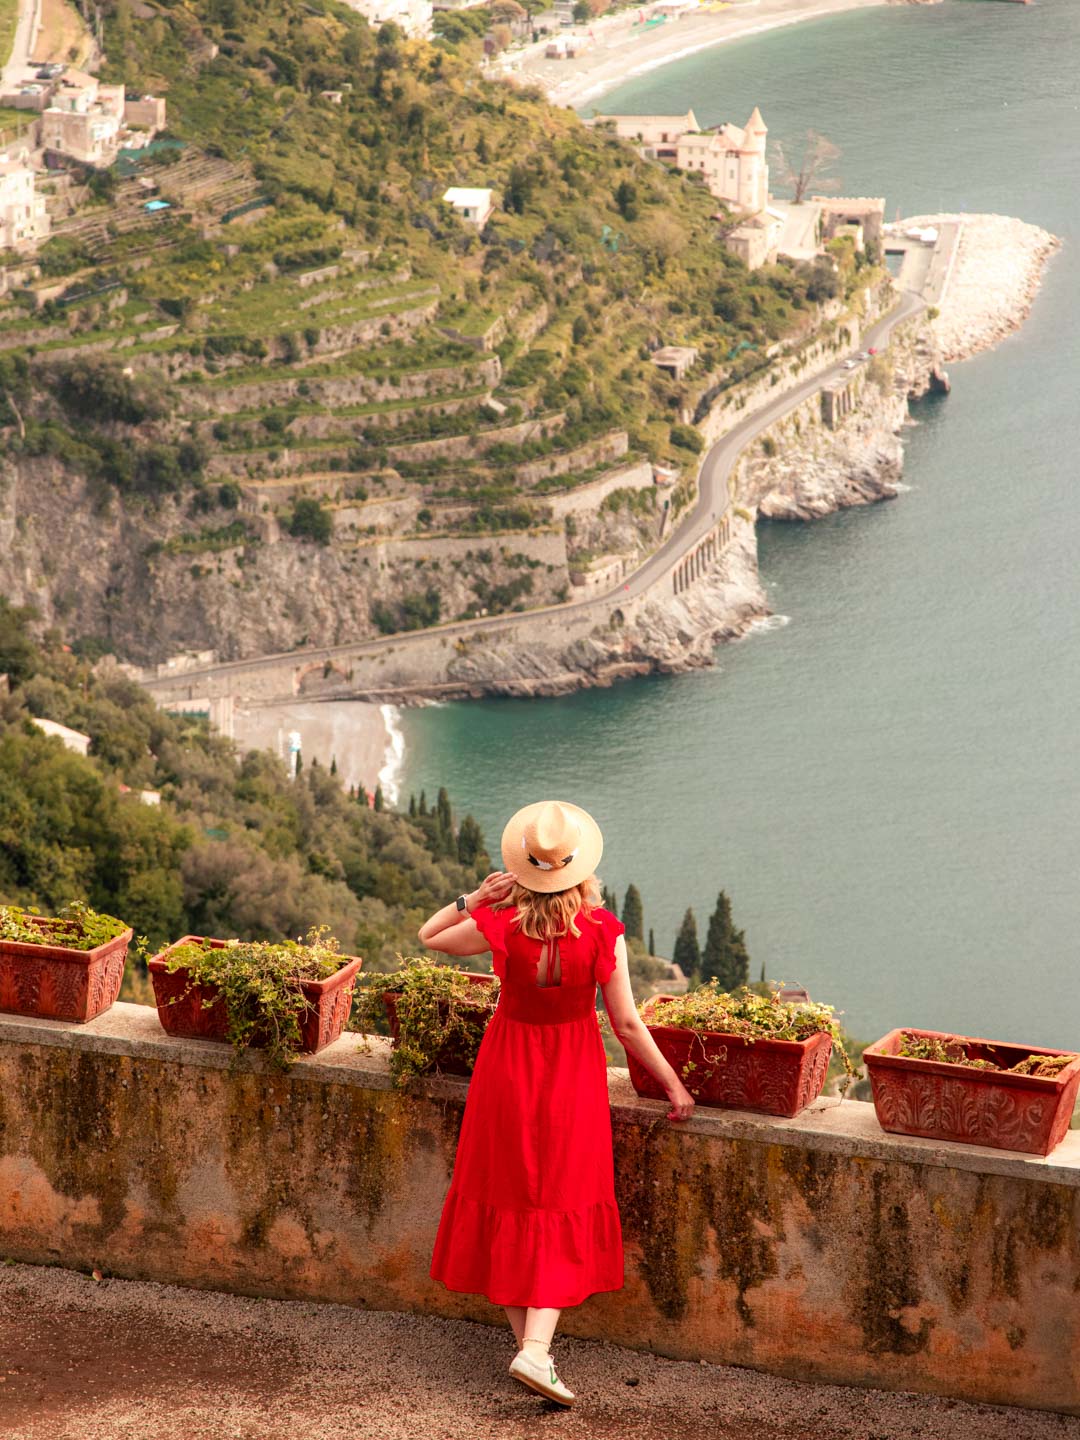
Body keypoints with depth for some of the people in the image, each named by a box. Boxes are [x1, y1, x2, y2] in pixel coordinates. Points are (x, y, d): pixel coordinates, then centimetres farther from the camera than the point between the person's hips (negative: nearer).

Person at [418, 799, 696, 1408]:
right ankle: (537, 1349, -8)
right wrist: (674, 1086, -1)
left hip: (509, 1066, 1)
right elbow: (628, 1024, -12)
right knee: (561, 1211, 6)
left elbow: (430, 936, 3)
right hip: (574, 1075, -1)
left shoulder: (502, 926, -17)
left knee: (509, 1203, 15)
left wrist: (477, 897, -6)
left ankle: (526, 1337, 22)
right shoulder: (601, 931, -19)